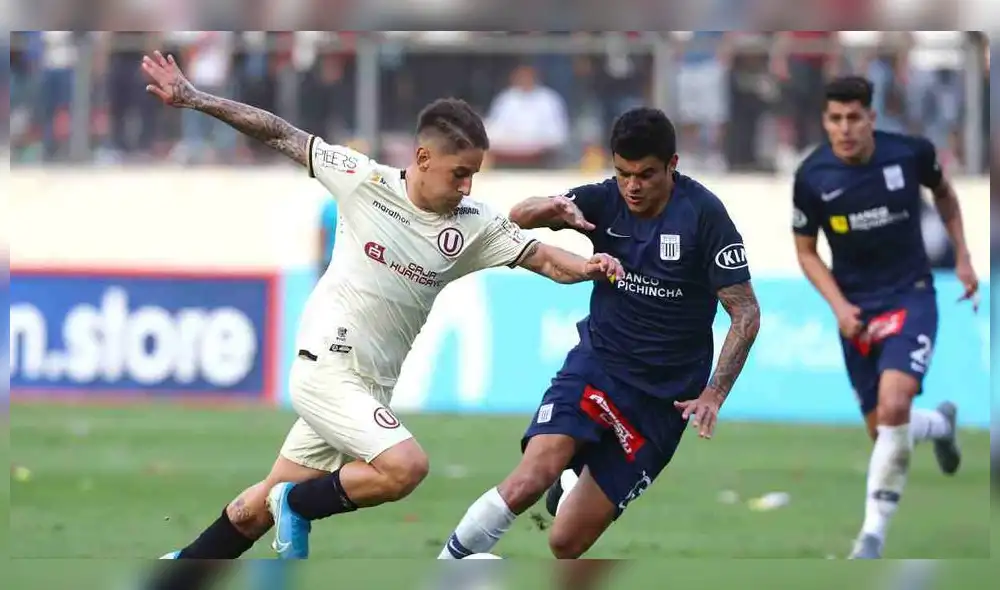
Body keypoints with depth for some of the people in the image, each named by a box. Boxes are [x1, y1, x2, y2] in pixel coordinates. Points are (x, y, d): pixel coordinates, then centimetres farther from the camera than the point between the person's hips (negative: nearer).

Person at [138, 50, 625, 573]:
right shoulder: (364, 181, -8)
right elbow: (280, 136, -2)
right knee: (405, 467, -25)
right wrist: (194, 99, -6)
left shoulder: (474, 226, 0)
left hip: (368, 390, 5)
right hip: (326, 368, -5)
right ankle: (297, 505, -2)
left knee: (261, 507, 13)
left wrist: (587, 268, -27)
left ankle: (185, 563, 33)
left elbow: (545, 259, -5)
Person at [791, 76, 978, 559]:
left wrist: (962, 258, 9)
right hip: (856, 309, 2)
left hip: (911, 298, -2)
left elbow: (943, 192, 12)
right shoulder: (812, 176, -12)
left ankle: (873, 535, -15)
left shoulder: (910, 153, -12)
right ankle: (941, 423, 44)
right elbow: (805, 250, 3)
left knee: (893, 408, -25)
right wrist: (839, 306, -10)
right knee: (882, 431, 7)